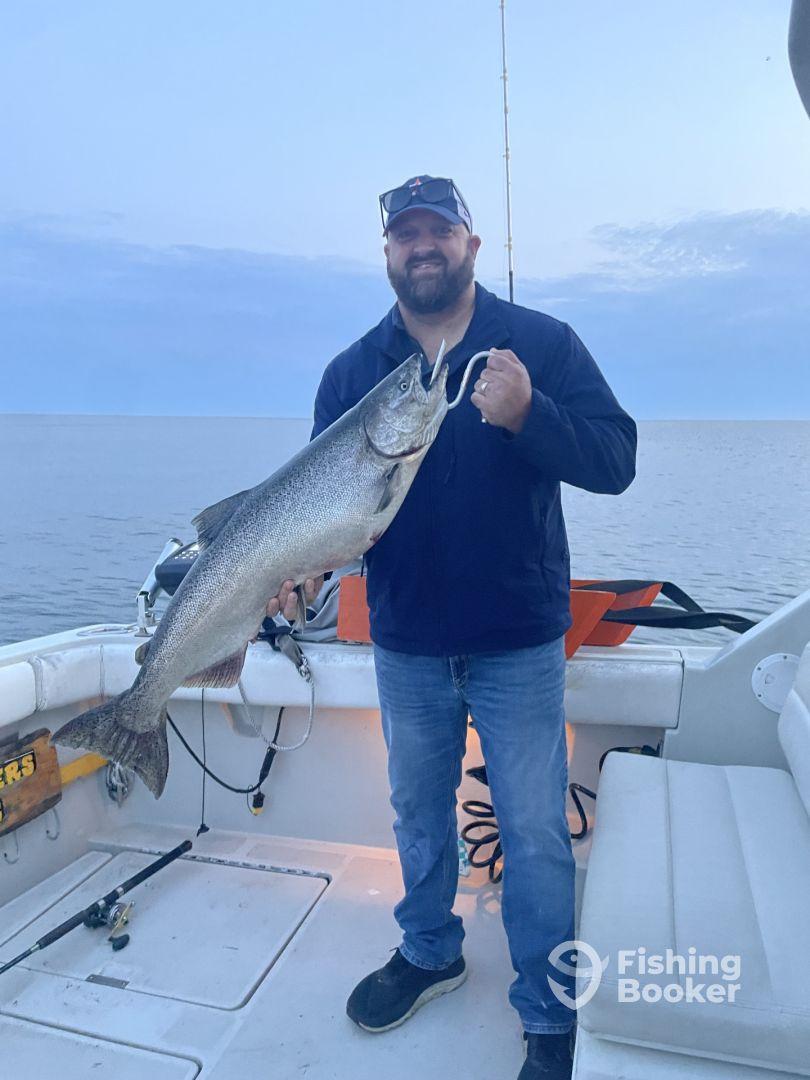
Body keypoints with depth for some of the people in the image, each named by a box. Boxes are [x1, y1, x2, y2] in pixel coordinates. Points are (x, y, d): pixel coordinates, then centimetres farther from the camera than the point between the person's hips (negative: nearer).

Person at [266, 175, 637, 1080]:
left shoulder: (541, 342, -2)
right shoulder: (352, 370, 4)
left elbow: (615, 459, -10)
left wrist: (528, 415, -27)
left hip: (519, 640, -2)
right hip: (405, 641, 3)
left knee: (534, 830, 6)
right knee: (417, 813, 20)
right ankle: (429, 953, 45)